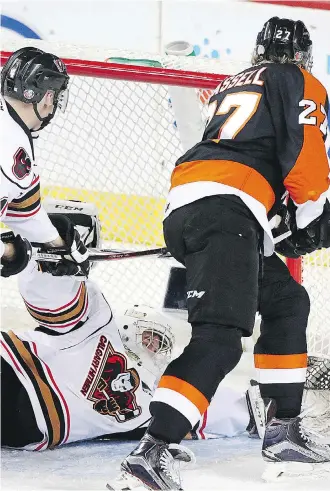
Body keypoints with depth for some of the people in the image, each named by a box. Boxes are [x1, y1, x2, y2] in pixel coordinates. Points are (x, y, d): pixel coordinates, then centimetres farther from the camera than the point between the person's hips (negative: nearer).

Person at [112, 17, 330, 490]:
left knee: (286, 301, 25)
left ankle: (283, 431, 22)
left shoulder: (231, 87, 34)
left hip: (183, 208, 9)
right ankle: (152, 452, -37)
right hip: (223, 207, -9)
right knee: (219, 339, -21)